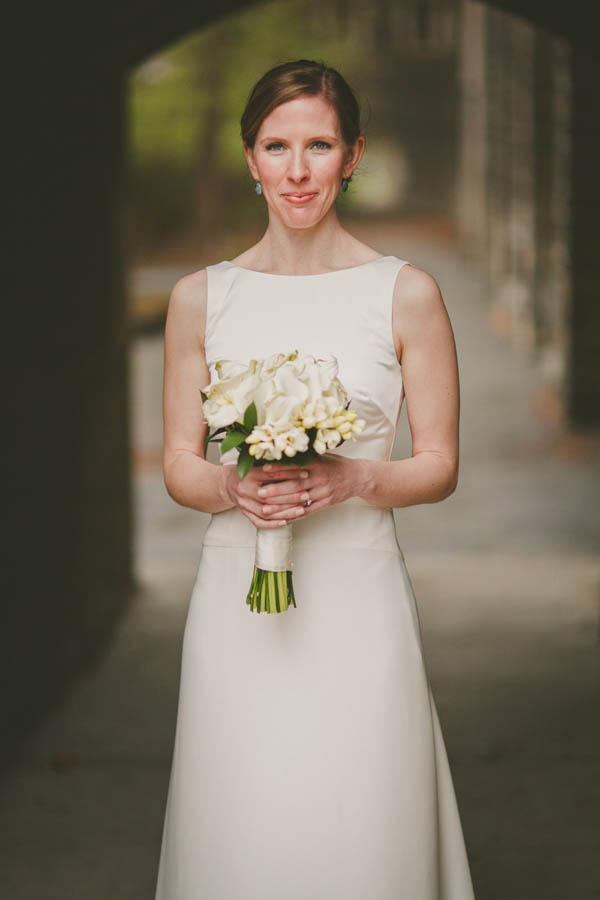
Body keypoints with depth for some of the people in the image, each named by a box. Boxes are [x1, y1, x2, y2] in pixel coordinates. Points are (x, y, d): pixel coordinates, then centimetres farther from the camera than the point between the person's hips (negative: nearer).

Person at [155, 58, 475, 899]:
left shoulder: (406, 294, 1)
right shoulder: (200, 298, 7)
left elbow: (440, 465, 4)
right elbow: (178, 464, 9)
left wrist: (354, 480, -15)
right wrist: (232, 488, -13)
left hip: (357, 594, -1)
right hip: (237, 599, 2)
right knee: (240, 831, 2)